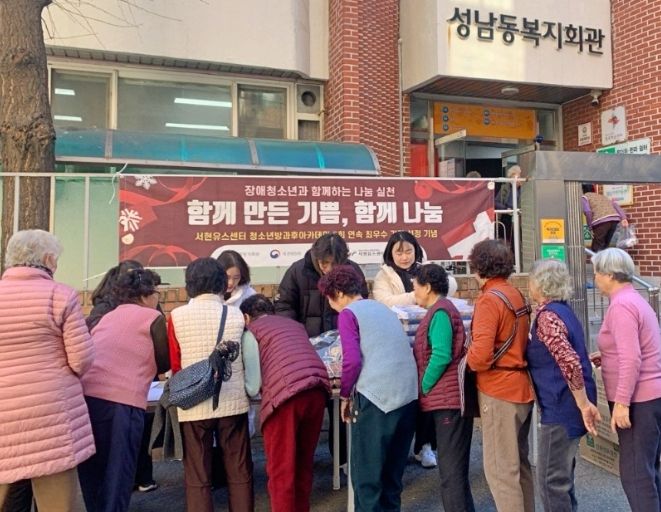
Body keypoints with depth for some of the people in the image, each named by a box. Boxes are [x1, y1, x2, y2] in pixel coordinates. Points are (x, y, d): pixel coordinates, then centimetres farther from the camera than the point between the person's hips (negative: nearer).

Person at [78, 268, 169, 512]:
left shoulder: (107, 317, 23)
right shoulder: (153, 318, 5)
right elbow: (164, 364, 11)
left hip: (84, 395, 7)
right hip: (121, 401, -6)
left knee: (88, 475, 18)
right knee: (117, 476, 5)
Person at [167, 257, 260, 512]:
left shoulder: (177, 316, -6)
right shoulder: (237, 315, -3)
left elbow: (175, 364, 4)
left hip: (194, 405, -1)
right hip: (233, 402, 1)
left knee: (197, 477, 11)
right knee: (239, 474, 14)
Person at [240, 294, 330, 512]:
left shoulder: (251, 330, 14)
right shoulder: (294, 324, 29)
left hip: (285, 394, -6)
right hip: (318, 389, 6)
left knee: (281, 468, 8)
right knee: (304, 462, 21)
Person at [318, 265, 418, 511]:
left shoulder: (348, 314, 0)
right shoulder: (384, 309, 21)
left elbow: (352, 360, -11)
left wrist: (345, 395, 3)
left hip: (376, 396, -7)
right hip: (408, 394, 7)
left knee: (366, 472, 7)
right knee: (393, 469, 20)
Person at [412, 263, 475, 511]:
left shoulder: (440, 311, -14)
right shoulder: (440, 310, 16)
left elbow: (441, 356, -22)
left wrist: (422, 388, -12)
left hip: (449, 400, -10)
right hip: (448, 399, 10)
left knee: (451, 472, -4)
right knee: (454, 469, 17)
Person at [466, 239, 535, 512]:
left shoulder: (489, 299, -17)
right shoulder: (516, 295, 9)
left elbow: (480, 354, -24)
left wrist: (468, 360, -4)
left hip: (500, 391, -9)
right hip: (522, 387, 9)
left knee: (500, 469, 0)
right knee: (519, 462, 20)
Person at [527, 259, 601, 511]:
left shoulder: (547, 316, -18)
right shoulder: (562, 310, 11)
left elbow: (570, 362, -27)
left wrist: (585, 405, -21)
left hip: (561, 407, -10)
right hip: (567, 405, 10)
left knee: (551, 479, 2)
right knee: (562, 475, 21)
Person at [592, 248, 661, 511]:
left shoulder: (621, 305, -18)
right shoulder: (634, 299, 13)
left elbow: (631, 360, -24)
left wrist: (621, 403, -23)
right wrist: (605, 358, 17)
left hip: (638, 400, -10)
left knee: (635, 473, -2)